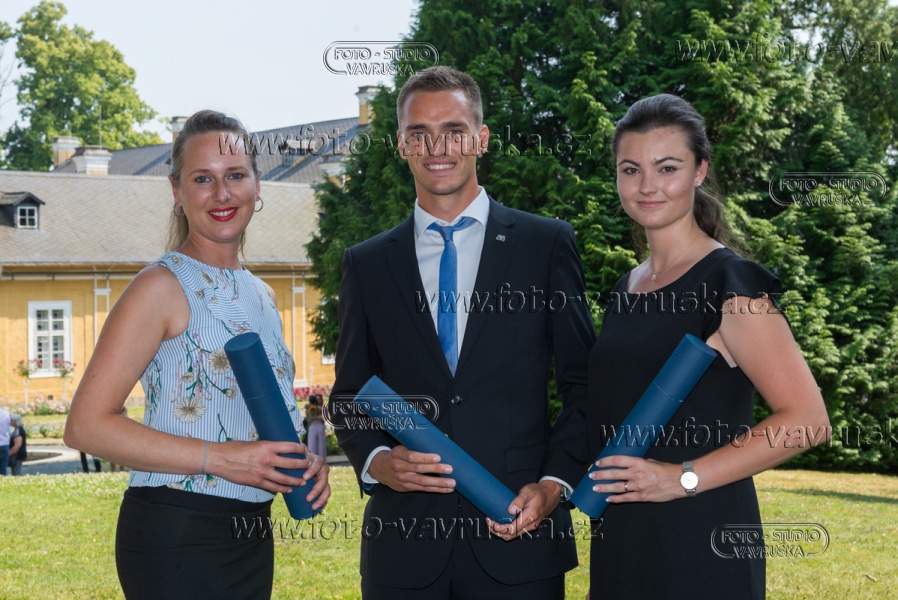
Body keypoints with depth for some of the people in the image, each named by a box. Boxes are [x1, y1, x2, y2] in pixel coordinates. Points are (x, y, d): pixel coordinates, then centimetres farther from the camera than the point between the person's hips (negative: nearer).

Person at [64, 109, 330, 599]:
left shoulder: (260, 295, 13)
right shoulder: (163, 287, -10)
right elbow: (86, 426, -17)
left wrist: (303, 463, 3)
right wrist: (219, 458, -21)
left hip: (250, 535, 7)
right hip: (176, 536, -7)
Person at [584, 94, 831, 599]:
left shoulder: (729, 284, -10)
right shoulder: (627, 289, 12)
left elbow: (807, 421, -17)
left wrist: (684, 478, -17)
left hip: (701, 543, -7)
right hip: (621, 540, 7)